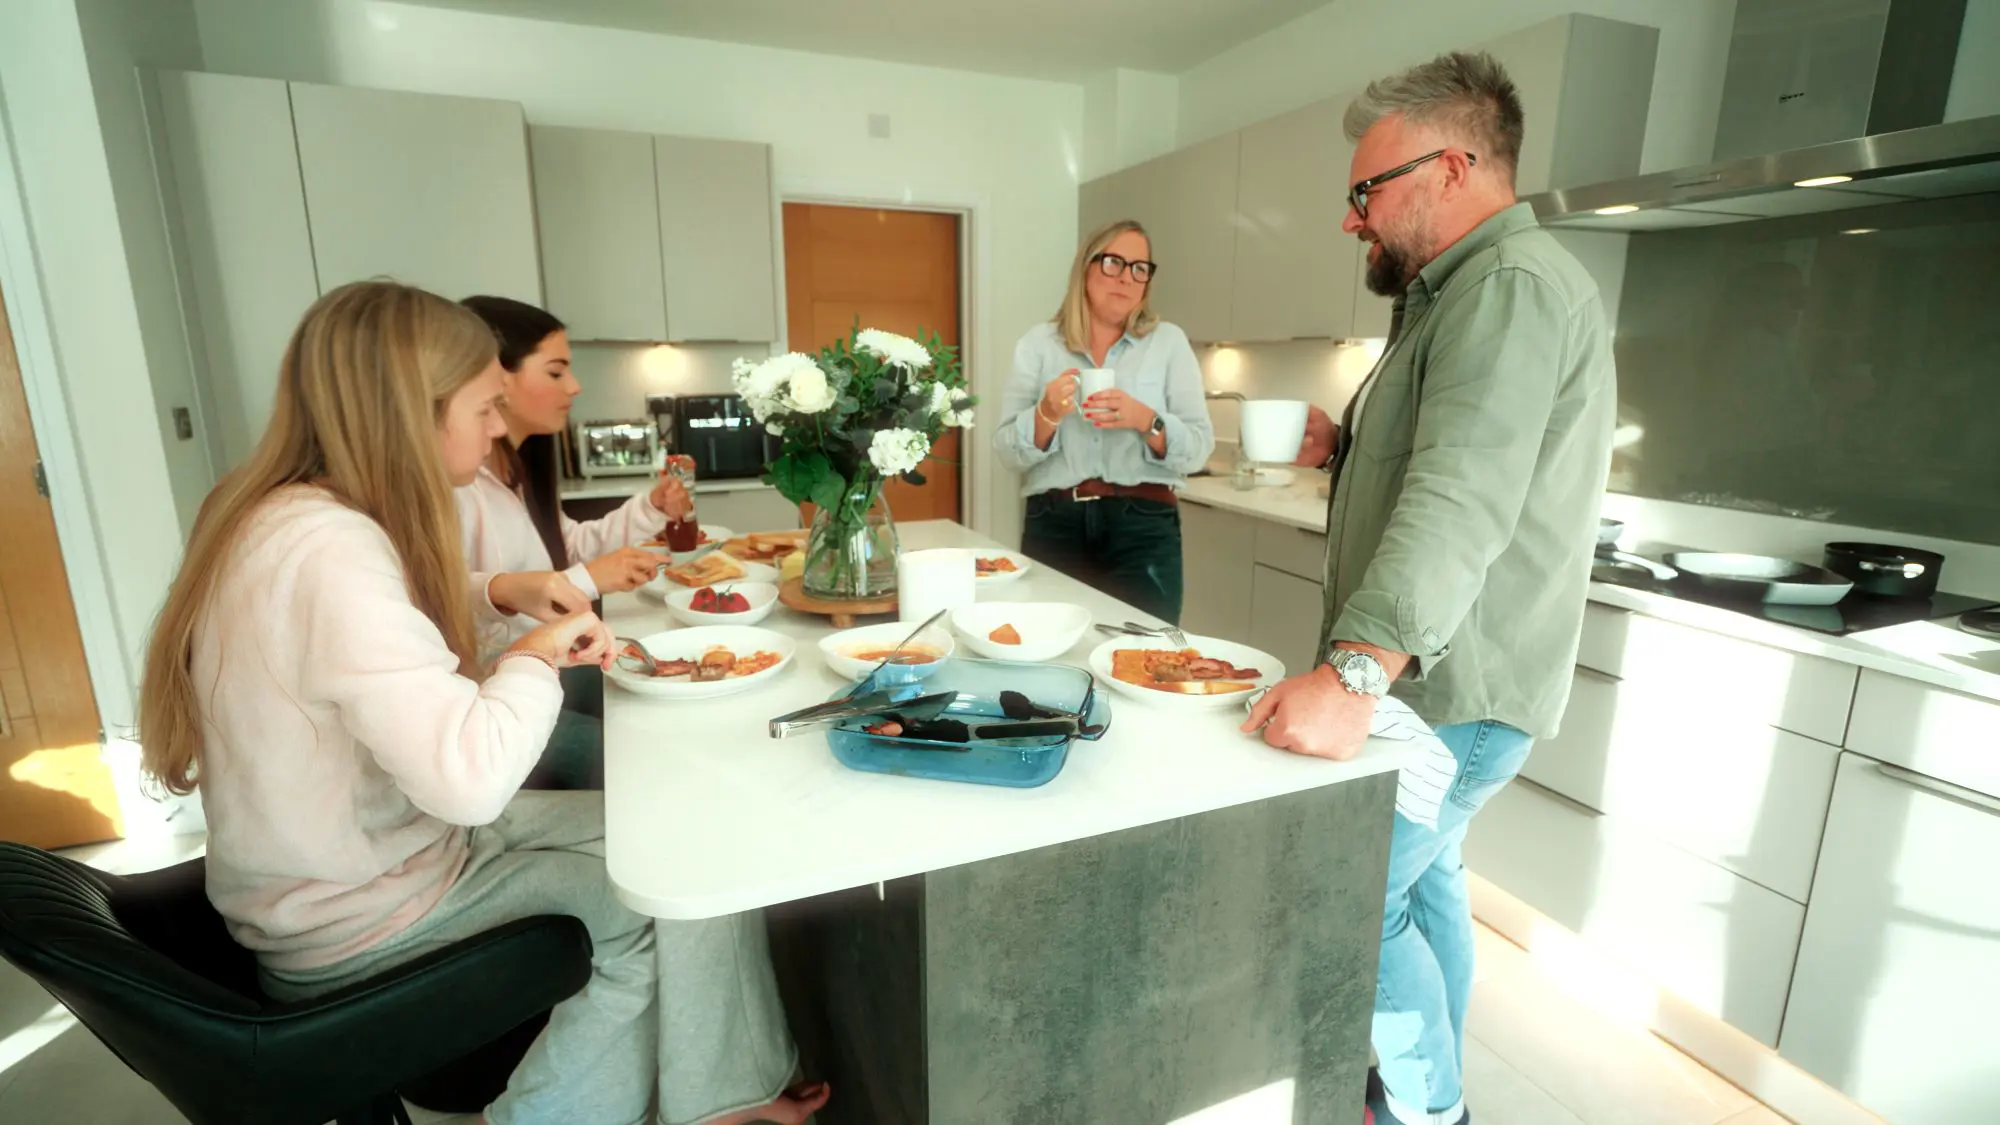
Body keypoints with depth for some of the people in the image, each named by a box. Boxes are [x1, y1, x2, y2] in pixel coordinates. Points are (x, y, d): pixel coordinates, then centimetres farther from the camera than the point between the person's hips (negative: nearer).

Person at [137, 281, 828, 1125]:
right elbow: (469, 776, -39)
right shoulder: (327, 550, -31)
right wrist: (535, 653, -20)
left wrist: (498, 595, 4)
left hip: (377, 849, 9)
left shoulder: (292, 513, 1)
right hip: (361, 922, -9)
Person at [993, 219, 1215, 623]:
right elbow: (1007, 451, 2)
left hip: (1143, 527, 0)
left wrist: (1145, 421, -18)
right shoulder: (1037, 343, 7)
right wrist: (1047, 416, -17)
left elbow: (1199, 447, 0)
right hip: (1053, 527, 1)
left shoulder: (1168, 341, 6)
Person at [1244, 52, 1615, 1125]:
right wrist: (1348, 449, 7)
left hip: (1453, 690, -10)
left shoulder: (1511, 285, -17)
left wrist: (1353, 673, -40)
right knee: (1422, 879, 19)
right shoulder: (1464, 292, 17)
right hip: (1435, 675, 10)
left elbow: (1465, 501, -32)